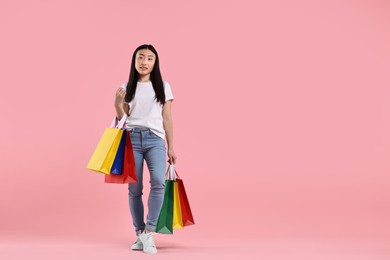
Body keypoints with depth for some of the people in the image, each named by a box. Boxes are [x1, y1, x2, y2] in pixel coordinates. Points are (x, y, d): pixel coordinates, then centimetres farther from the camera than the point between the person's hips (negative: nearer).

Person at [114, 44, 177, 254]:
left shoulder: (163, 86, 10)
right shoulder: (127, 87, 11)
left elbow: (167, 119, 9)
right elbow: (122, 118, 13)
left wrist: (171, 148, 7)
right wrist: (117, 104, -6)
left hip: (155, 139, -1)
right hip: (132, 138, 1)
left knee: (158, 181, -23)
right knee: (134, 188, -3)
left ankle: (148, 233, -16)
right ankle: (140, 234, 8)